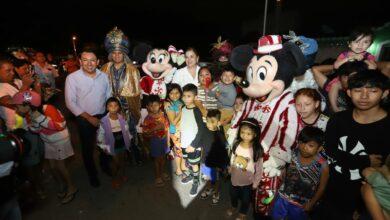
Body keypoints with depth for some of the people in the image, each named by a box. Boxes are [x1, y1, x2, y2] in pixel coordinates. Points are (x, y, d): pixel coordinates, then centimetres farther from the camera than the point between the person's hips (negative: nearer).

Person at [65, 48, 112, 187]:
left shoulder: (104, 76, -4)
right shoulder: (72, 78, -12)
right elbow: (70, 103, -12)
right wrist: (89, 118, -15)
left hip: (103, 116, 3)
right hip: (84, 119, -2)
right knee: (88, 148, 14)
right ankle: (92, 174, 37)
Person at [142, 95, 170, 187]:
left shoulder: (163, 115, -10)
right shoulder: (148, 119, -19)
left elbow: (167, 128, -1)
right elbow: (145, 134, -16)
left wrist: (168, 140, 2)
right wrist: (154, 129, -30)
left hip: (164, 140, 3)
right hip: (155, 141, -3)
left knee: (163, 157, 21)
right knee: (157, 159, 13)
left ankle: (163, 172, 46)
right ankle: (158, 177, 35)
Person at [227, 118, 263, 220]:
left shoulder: (257, 150, -28)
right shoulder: (236, 144, -17)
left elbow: (259, 168, -17)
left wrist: (255, 183, -9)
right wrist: (230, 169, 11)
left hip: (247, 181, -3)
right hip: (235, 177, 4)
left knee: (245, 198, 25)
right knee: (233, 194, 30)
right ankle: (233, 206, 62)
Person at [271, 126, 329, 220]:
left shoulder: (323, 165, -23)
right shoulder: (294, 153, -17)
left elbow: (322, 187, -9)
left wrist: (311, 203, -4)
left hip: (301, 204, -2)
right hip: (283, 196, 2)